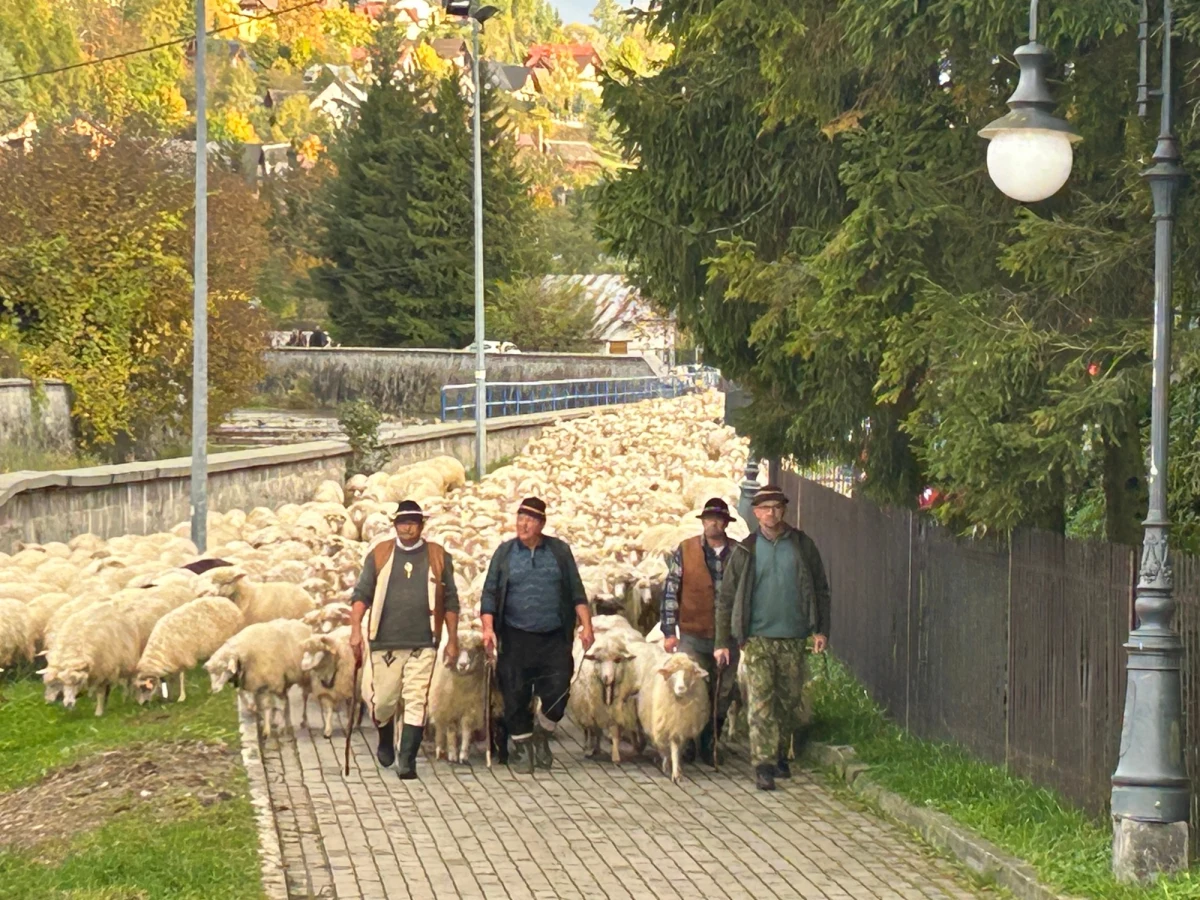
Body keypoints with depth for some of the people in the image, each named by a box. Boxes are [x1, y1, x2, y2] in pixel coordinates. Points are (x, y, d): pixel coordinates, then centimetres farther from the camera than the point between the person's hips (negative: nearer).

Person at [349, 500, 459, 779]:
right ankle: (386, 743, 34)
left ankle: (407, 761, -3)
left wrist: (452, 640, 7)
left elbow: (450, 601, 10)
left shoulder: (437, 556, 8)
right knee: (382, 702, 5)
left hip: (423, 644, -1)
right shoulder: (379, 555, 8)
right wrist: (356, 629, -8)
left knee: (416, 703, -7)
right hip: (384, 642, 1)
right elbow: (362, 594, 4)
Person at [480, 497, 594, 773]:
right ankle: (522, 745, 17)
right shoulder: (505, 553, 6)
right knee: (516, 696, 0)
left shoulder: (560, 551, 7)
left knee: (557, 693, -5)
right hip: (515, 638, 0)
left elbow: (576, 592, 9)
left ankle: (541, 736, 20)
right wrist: (488, 628, -9)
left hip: (554, 639, 0)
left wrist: (586, 625, -1)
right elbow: (489, 593, 4)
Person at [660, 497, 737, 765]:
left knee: (722, 696, 7)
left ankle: (709, 746, 19)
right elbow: (670, 592, 0)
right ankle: (686, 743, 10)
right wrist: (669, 631, -5)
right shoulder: (685, 552, 0)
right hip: (693, 637, -2)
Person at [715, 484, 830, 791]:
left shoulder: (803, 546, 6)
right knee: (760, 704, -9)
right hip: (757, 638, -2)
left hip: (793, 639, 2)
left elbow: (821, 589, 10)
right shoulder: (746, 551, 3)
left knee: (790, 701, 9)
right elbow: (726, 598, 5)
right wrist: (722, 642, 1)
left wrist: (821, 629, 1)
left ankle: (780, 754, 25)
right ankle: (763, 765, -11)